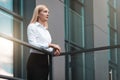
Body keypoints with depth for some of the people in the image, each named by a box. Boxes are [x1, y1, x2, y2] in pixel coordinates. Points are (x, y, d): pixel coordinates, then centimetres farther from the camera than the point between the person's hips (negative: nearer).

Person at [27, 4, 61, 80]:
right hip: (35, 60, -8)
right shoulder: (32, 26, -2)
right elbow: (33, 44, -16)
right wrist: (50, 45, -20)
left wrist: (54, 50, -5)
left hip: (45, 60, 8)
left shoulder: (46, 30, 21)